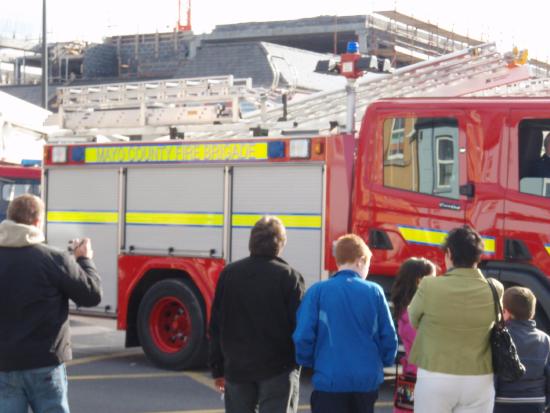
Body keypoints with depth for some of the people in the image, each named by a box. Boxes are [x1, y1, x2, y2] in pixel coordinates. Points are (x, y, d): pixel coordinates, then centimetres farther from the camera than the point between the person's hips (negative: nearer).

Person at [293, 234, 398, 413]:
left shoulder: (318, 291, -6)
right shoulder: (374, 292, -1)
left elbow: (303, 336, -8)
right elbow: (388, 336, 2)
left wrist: (309, 362, 11)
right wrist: (383, 363, 21)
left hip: (330, 379, -2)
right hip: (367, 379, 3)